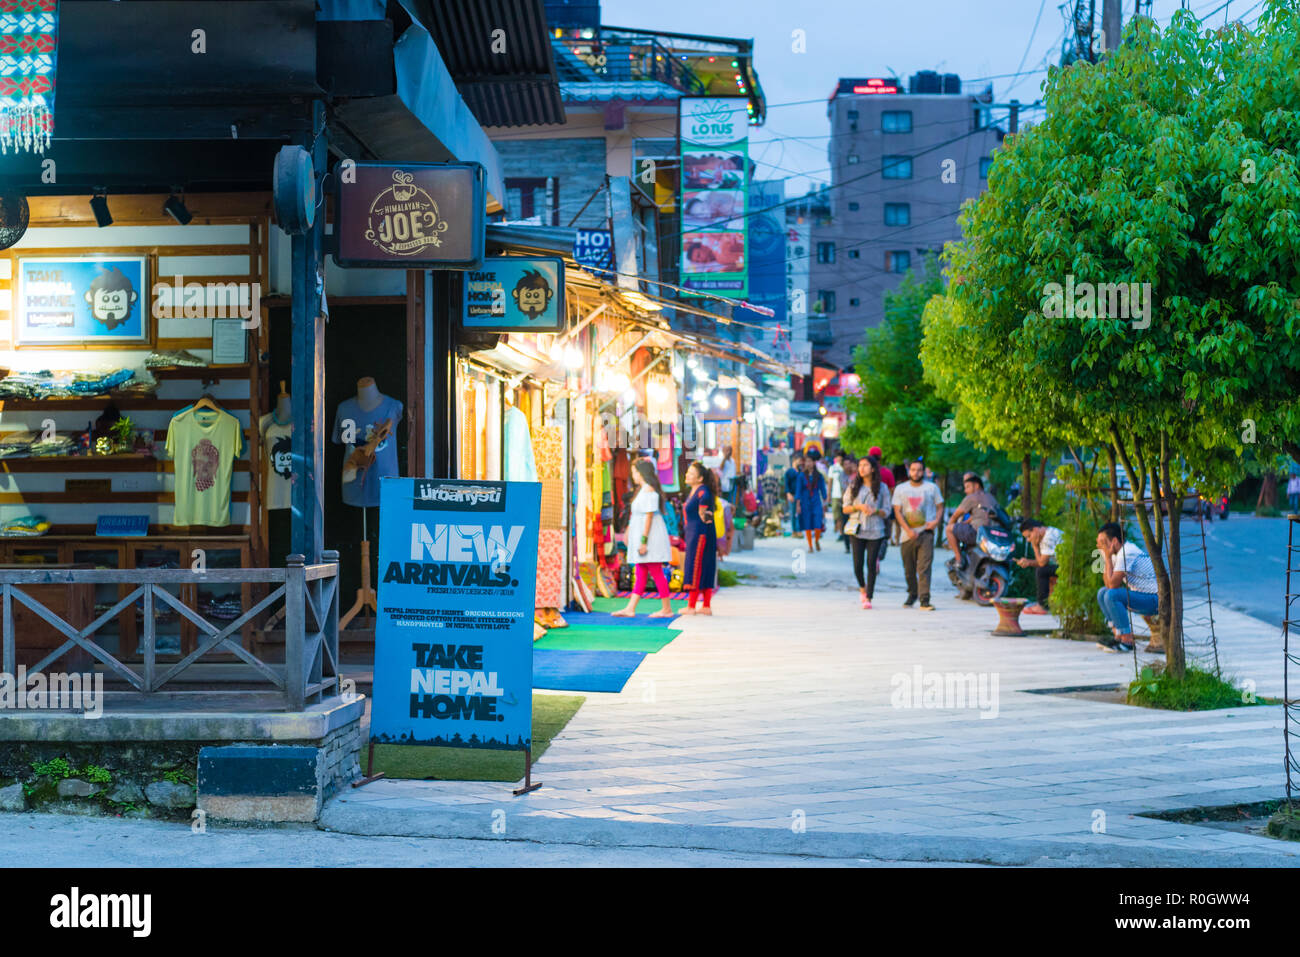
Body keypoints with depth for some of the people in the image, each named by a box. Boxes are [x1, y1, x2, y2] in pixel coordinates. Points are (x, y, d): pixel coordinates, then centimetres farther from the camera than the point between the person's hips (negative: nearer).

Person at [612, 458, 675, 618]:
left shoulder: (648, 490, -14)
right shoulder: (643, 490, 18)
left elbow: (649, 516, -19)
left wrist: (643, 540, -22)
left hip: (650, 536, -11)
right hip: (641, 536, 11)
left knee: (656, 573, -6)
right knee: (640, 574, 8)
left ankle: (667, 609, -1)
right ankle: (630, 609, 7)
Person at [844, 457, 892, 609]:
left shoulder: (882, 488, 4)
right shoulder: (853, 486, 7)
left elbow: (886, 511, 5)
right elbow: (845, 509, 7)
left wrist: (875, 511, -16)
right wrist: (858, 507, -12)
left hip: (875, 531, -1)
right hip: (857, 529, 1)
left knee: (871, 564, -5)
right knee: (857, 565, -4)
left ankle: (868, 598, 2)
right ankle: (862, 588, 26)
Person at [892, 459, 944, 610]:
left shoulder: (932, 487, 9)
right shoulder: (900, 489, 9)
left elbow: (940, 507, 12)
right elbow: (897, 512, 3)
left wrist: (936, 521, -10)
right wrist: (908, 530, -10)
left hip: (926, 532, -2)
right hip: (907, 534, 2)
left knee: (924, 567, -13)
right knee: (909, 569, 10)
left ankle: (924, 600, -18)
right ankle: (912, 594, 33)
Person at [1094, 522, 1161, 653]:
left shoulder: (1127, 553, -20)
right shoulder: (1118, 552, 10)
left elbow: (1113, 584, -24)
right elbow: (1107, 584, 8)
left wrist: (1108, 556, -15)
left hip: (1155, 599, -10)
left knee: (1111, 595, -28)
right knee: (1102, 593, 13)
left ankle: (1127, 641, -19)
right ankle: (1119, 636, 8)